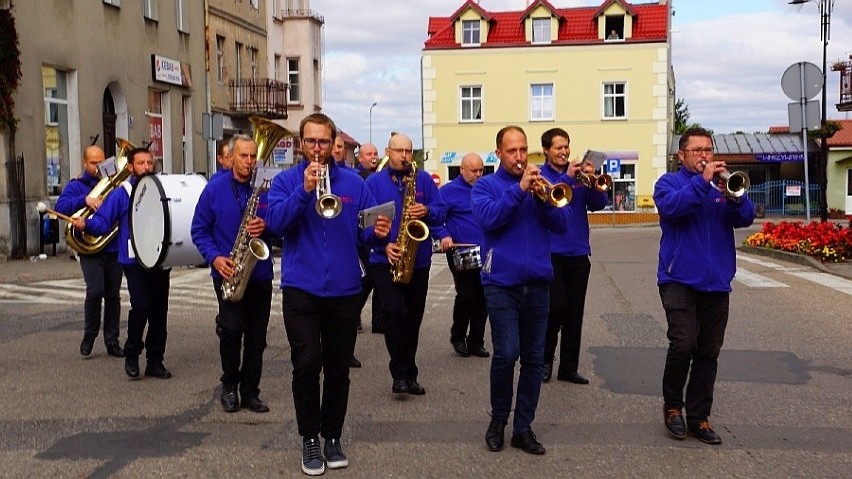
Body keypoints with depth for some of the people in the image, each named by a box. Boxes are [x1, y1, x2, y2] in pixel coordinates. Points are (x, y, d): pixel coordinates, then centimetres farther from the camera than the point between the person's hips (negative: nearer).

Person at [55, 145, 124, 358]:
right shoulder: (76, 186, 6)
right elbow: (60, 207, -10)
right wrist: (85, 200, -23)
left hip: (114, 248, 3)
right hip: (90, 249, -2)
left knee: (113, 294, 5)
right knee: (95, 290, -16)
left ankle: (112, 341, 14)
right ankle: (89, 336, 5)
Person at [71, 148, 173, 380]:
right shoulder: (121, 193, 2)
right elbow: (102, 221, -3)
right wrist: (86, 224, -22)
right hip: (134, 261, -4)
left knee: (159, 311, 6)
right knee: (141, 305, -17)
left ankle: (155, 361, 16)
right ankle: (131, 356, 2)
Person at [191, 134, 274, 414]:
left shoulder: (265, 189, 4)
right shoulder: (214, 189, 1)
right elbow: (199, 230, 3)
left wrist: (265, 227, -15)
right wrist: (214, 257, -13)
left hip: (260, 274, 2)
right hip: (228, 274, -2)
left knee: (256, 336, 5)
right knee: (231, 328, -15)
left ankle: (250, 391, 18)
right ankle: (229, 385, 8)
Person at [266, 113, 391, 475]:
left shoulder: (353, 183, 6)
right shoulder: (285, 181, 3)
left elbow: (366, 231, 6)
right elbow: (275, 224, -12)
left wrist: (378, 233, -16)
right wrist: (304, 191, -22)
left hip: (344, 290, 2)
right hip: (300, 289, -2)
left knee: (338, 369, 9)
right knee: (306, 365, -8)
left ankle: (333, 437, 23)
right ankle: (310, 439, 9)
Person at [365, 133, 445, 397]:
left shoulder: (424, 179, 8)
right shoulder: (374, 182, 2)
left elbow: (440, 212, 5)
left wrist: (427, 211, -17)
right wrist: (384, 245, -16)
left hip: (418, 262, 3)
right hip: (385, 261, -3)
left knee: (413, 318, 9)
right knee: (394, 311, -19)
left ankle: (409, 375, 22)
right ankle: (399, 373, -6)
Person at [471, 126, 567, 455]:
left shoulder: (539, 182, 12)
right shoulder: (485, 185, 5)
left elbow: (561, 225, 3)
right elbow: (489, 218, -15)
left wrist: (543, 197, -13)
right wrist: (519, 188, -18)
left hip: (538, 283, 3)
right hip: (502, 283, -3)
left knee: (533, 358, 5)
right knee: (506, 354, -11)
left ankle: (523, 427, 15)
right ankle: (498, 419, 11)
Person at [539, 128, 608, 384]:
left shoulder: (579, 174, 11)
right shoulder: (540, 175, 0)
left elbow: (598, 204, 2)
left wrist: (591, 181, -15)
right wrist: (567, 177, -24)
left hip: (578, 253, 4)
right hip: (551, 253, -4)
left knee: (575, 313, 6)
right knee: (556, 307, -10)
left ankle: (569, 368, 15)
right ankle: (545, 360, 10)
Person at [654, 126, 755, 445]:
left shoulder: (723, 184, 14)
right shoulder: (669, 182, 4)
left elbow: (745, 218, 2)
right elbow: (671, 207, -17)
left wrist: (734, 194, -17)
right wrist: (703, 181, -20)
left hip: (716, 281, 4)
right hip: (679, 279, -4)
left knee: (708, 353, 6)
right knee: (683, 344, -17)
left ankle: (698, 417, 15)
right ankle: (672, 406, 5)